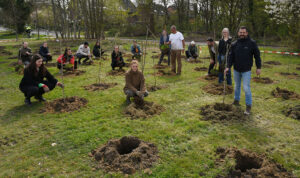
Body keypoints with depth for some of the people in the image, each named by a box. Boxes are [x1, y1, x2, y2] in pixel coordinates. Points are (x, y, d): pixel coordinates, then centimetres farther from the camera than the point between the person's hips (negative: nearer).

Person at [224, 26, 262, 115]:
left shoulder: (252, 43, -5)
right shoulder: (234, 44, 4)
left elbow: (257, 56, -2)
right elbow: (231, 56, 4)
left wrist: (258, 67, -5)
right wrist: (228, 67, -8)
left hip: (246, 70, -4)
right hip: (236, 70, 4)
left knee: (246, 88, -8)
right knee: (237, 86, 17)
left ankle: (248, 106, 2)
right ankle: (236, 101, 35)